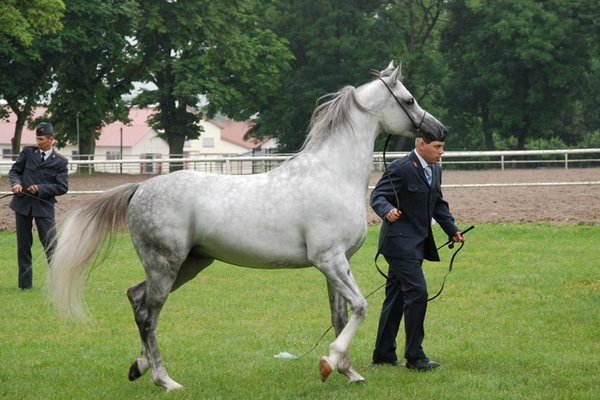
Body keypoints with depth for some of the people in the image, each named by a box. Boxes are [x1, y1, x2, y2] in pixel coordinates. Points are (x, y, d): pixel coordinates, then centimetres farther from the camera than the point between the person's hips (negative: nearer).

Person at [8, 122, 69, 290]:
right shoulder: (27, 152, 6)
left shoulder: (60, 161, 0)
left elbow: (62, 187, -5)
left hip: (44, 206, -3)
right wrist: (16, 182, -12)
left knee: (50, 244, -5)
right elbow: (14, 170, 11)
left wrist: (39, 189, -15)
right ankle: (25, 282, 14)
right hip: (23, 203, 3)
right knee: (23, 244, 7)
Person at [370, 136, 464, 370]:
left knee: (397, 296, 14)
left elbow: (438, 204, 23)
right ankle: (414, 356, -9)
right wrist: (388, 210, -39)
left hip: (417, 243, 9)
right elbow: (377, 196, -18)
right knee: (417, 293, -14)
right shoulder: (401, 169, -16)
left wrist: (452, 229, 12)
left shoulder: (435, 170, 12)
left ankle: (383, 353, 21)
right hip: (400, 242, -9)